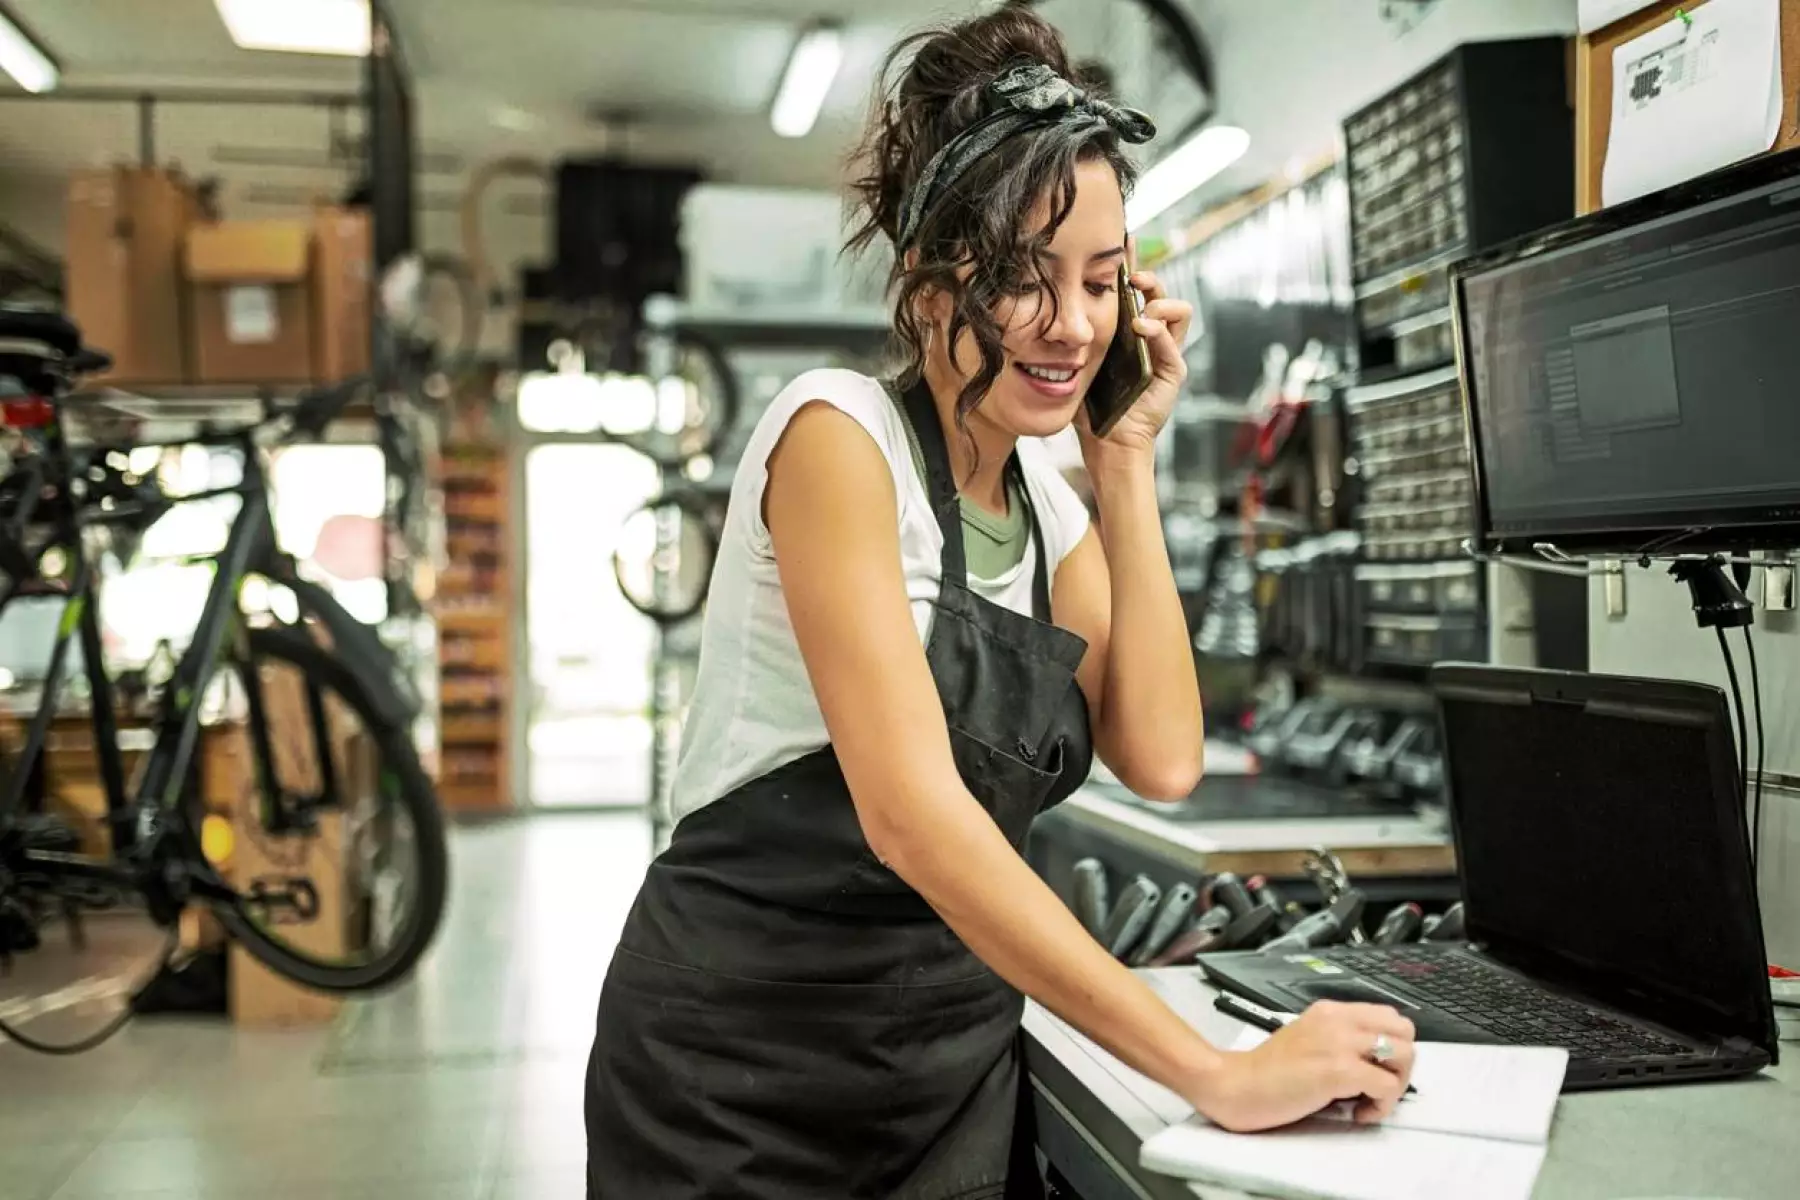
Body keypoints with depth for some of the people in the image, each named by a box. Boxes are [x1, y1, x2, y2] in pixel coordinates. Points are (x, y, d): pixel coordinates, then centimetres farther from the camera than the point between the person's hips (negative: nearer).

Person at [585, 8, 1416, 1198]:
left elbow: (1161, 758, -5)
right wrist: (1217, 1074, -28)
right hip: (746, 1069, -6)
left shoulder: (1047, 503, 6)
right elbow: (910, 812, -27)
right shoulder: (838, 432, -17)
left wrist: (1127, 461, -5)